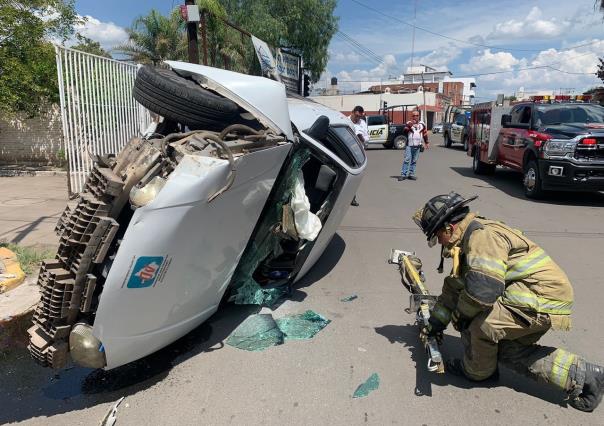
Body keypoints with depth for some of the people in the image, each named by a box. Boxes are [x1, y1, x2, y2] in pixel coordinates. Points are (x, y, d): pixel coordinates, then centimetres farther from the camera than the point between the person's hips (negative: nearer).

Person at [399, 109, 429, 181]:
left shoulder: (422, 124, 13)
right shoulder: (409, 123, 2)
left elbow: (425, 133, 20)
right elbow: (405, 130, -15)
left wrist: (427, 142, 20)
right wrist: (409, 126, -33)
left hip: (417, 146, 3)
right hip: (409, 145, -3)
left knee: (414, 161, 6)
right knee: (407, 160, -9)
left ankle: (411, 174, 11)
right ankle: (403, 174, -8)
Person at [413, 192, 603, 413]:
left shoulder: (482, 235, -22)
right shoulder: (470, 240, 12)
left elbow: (482, 289, -31)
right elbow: (454, 287, 18)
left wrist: (460, 315, -11)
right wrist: (435, 324, 21)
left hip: (543, 298, -11)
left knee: (480, 323, -19)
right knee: (508, 350, 13)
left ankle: (475, 370, 9)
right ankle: (582, 375, 20)